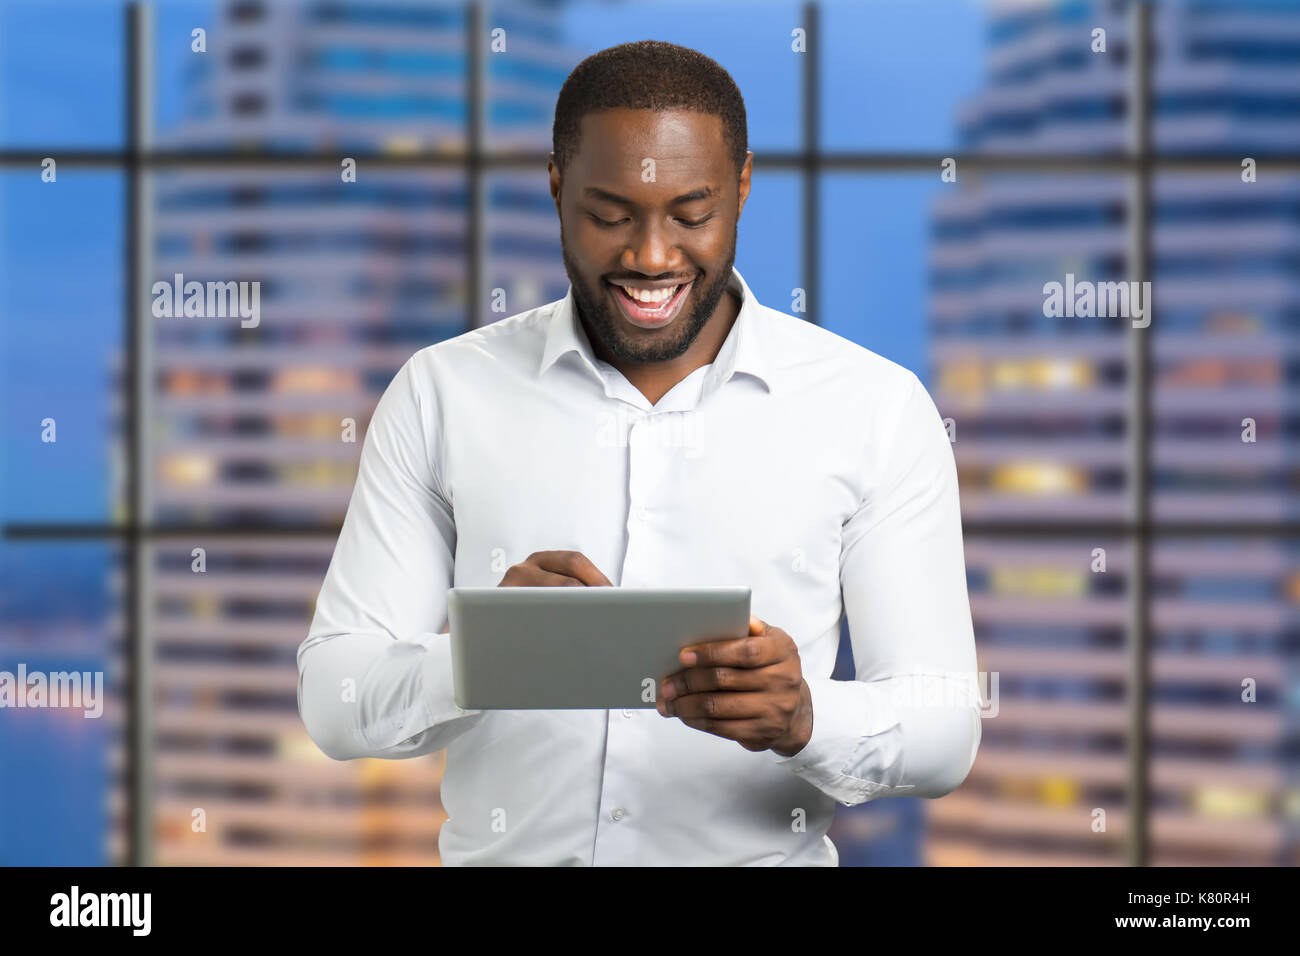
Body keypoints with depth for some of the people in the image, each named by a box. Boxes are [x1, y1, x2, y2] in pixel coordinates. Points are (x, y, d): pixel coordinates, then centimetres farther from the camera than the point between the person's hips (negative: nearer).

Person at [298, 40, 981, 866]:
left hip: (763, 851, 0)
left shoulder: (877, 410, 2)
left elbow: (946, 728, 1)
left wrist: (805, 718, -19)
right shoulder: (442, 395, 4)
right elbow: (334, 701, 1)